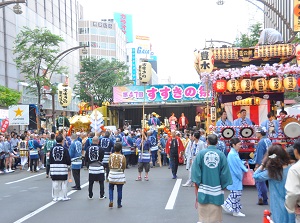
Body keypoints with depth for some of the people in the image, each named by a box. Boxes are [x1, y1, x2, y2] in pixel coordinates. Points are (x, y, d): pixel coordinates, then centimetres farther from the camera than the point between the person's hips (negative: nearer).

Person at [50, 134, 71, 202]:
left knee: (55, 183, 8)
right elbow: (68, 159, -7)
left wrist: (51, 166, 15)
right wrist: (68, 163, 14)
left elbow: (50, 159, 3)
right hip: (63, 168, -3)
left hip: (54, 168, 3)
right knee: (64, 183, 7)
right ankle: (64, 196, 12)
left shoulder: (52, 149, 0)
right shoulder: (64, 149, -9)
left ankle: (56, 197, 13)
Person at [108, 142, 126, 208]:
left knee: (111, 188, 18)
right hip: (120, 175, -1)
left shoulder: (111, 155, -6)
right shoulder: (122, 157, -10)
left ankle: (111, 200, 0)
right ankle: (119, 204, 14)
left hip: (112, 174, 2)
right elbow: (124, 167, -3)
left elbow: (109, 165, 1)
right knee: (119, 190, 7)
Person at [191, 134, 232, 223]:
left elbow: (196, 173, -3)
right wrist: (222, 187, 12)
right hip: (217, 193, 0)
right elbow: (225, 175, -2)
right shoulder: (221, 155, -3)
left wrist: (197, 193, 6)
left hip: (203, 191, 0)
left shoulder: (201, 153, -4)